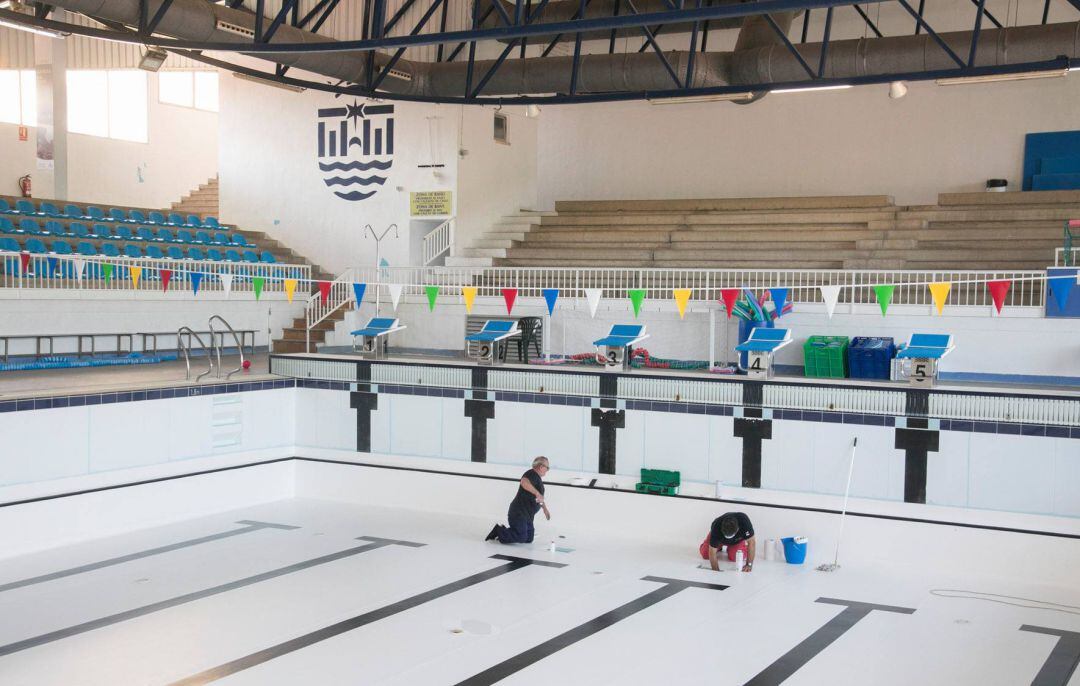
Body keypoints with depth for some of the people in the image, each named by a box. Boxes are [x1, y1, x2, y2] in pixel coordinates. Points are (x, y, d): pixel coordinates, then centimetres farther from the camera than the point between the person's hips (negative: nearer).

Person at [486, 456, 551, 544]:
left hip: (527, 515, 10)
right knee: (521, 538, -17)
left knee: (529, 539, 10)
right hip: (519, 513, -10)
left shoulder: (538, 478, 17)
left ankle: (504, 531, 21)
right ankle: (499, 530, 1)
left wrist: (545, 509, 41)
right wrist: (537, 492, -43)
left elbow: (539, 497, 35)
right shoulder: (532, 474, -15)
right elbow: (524, 482, -40)